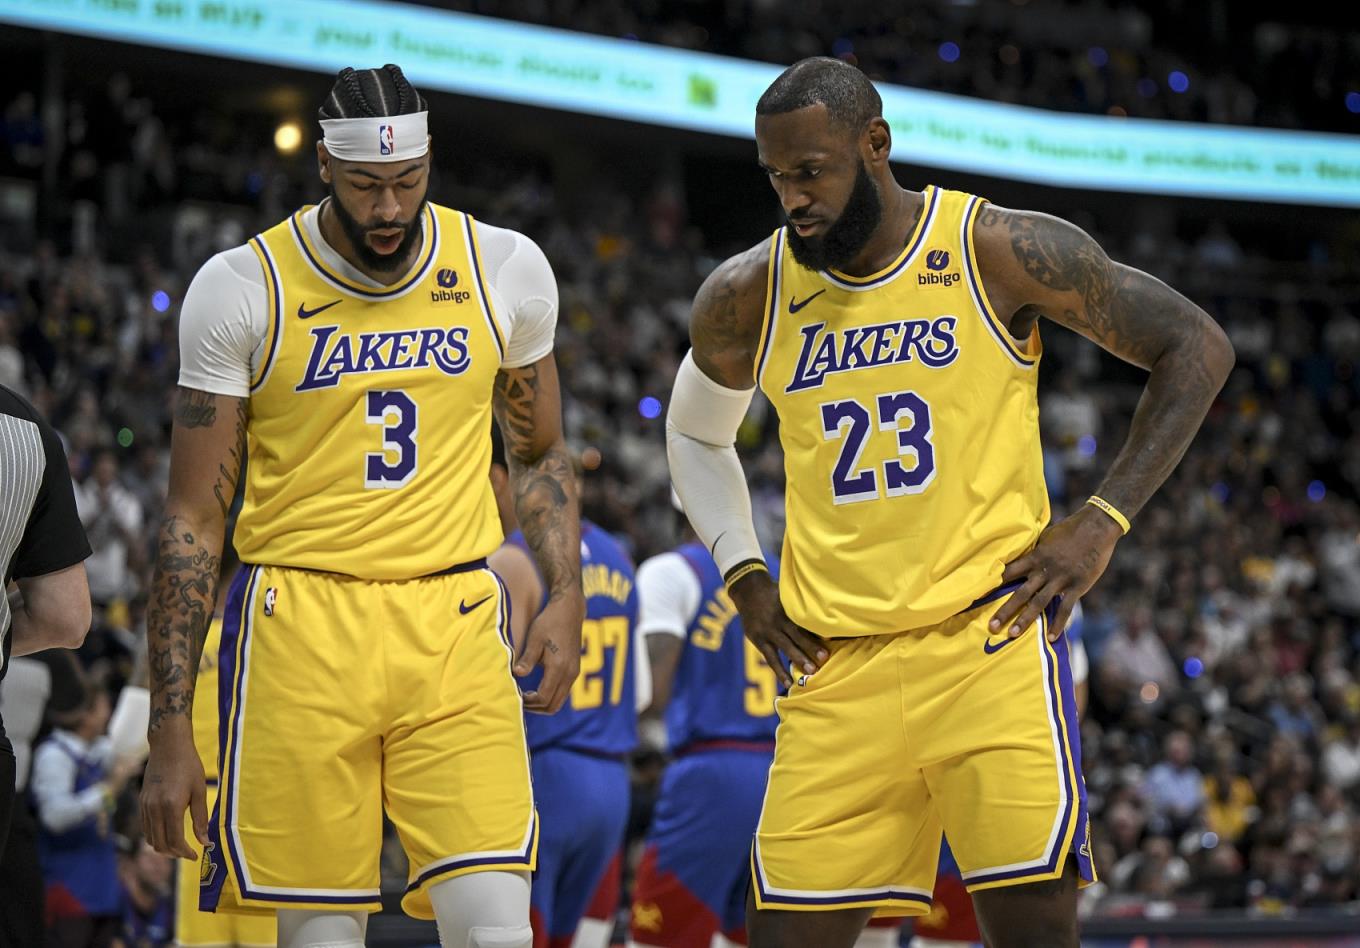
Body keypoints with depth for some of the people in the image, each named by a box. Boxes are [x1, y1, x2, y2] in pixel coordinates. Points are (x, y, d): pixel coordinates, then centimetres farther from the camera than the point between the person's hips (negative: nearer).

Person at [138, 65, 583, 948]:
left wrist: (566, 595, 2)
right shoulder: (242, 289, -3)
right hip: (301, 623, -1)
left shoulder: (506, 269, 4)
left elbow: (539, 453, 20)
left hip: (454, 620, 1)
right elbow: (194, 519, 0)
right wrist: (171, 728, -5)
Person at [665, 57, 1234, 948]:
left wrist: (1104, 521, -5)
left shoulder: (1001, 252, -5)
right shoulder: (745, 299, 5)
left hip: (990, 638, -3)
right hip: (839, 668, 3)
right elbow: (694, 434, 27)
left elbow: (1197, 348, 2)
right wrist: (742, 572, 11)